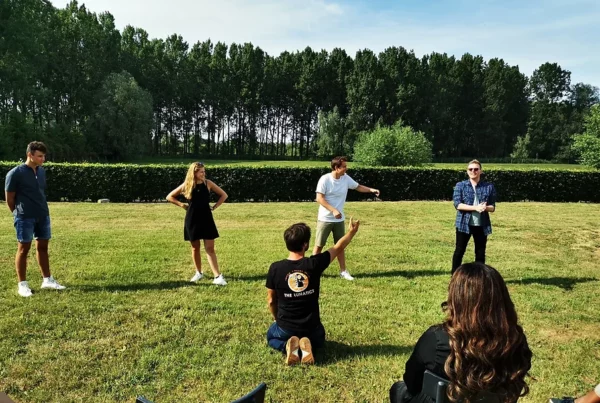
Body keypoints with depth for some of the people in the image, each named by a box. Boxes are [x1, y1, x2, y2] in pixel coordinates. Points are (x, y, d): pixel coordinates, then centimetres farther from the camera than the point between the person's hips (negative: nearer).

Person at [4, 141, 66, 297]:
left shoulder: (42, 171, 8)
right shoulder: (15, 173, -11)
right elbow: (9, 199, -6)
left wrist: (42, 210, 14)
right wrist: (19, 214, 2)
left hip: (43, 216, 6)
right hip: (25, 218, -6)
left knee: (42, 247, 12)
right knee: (23, 249, 2)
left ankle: (47, 280, 21)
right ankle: (22, 284, 11)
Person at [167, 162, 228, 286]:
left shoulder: (208, 183, -3)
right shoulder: (186, 185, -4)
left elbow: (224, 195, 6)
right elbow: (170, 197, 6)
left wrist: (214, 207, 0)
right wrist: (183, 205, 0)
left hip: (206, 218, 0)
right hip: (192, 219, 1)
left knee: (210, 248, -3)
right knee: (195, 248, 11)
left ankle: (217, 276, -6)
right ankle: (199, 273, 27)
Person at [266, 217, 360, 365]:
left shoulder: (275, 268, -17)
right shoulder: (314, 264, -19)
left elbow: (271, 300, -3)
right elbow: (338, 248, -2)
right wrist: (352, 231, 14)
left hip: (285, 327, 0)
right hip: (311, 327, 1)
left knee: (271, 336, 34)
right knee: (319, 339, 36)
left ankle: (287, 346, 0)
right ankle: (308, 346, 0)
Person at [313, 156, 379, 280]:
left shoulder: (346, 178, -1)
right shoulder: (325, 179, -16)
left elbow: (358, 187, 14)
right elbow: (319, 198, -18)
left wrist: (371, 190, -2)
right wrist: (333, 210, -24)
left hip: (339, 219, 5)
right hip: (325, 219, -5)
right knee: (319, 245, 4)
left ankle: (343, 271, 21)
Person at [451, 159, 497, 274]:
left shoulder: (489, 186, 3)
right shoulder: (460, 185, -1)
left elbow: (492, 207, 3)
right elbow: (457, 204, -11)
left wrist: (486, 207, -21)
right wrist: (475, 207, -23)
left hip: (481, 225, 2)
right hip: (464, 224, -1)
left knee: (480, 253, 9)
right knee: (459, 251, 5)